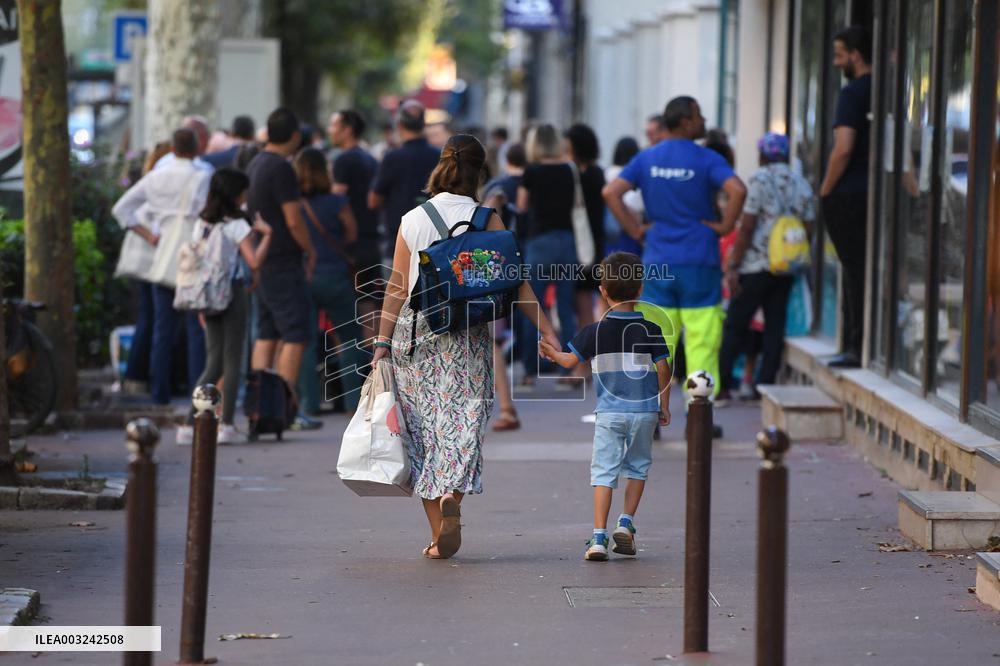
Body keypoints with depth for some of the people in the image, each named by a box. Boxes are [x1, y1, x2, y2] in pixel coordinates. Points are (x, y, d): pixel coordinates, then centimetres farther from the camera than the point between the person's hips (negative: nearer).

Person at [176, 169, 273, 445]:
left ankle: (189, 424, 2)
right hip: (233, 293, -6)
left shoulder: (201, 224, 8)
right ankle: (226, 425, -3)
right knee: (232, 360, 1)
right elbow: (254, 261, -19)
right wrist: (267, 233, -8)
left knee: (214, 363, 11)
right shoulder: (236, 225, -10)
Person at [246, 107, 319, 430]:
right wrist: (311, 251, -2)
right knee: (295, 336, -6)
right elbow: (294, 222, -17)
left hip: (261, 260, 9)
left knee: (266, 334, 12)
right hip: (284, 263, -9)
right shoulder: (281, 169, -16)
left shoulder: (255, 165, 13)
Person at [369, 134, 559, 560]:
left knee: (424, 426, 8)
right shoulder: (487, 220, -2)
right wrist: (547, 332, -2)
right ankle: (451, 500, -27)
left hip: (414, 330, 2)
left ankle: (437, 532, 7)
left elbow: (397, 288, 2)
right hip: (467, 333, -2)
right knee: (462, 421, 0)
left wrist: (383, 341, 6)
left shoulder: (412, 221, 4)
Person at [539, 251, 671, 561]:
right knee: (638, 467, 18)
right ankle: (626, 523, 5)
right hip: (644, 411, 0)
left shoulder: (595, 332, -1)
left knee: (604, 472, 0)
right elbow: (663, 369, -3)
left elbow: (570, 361, 0)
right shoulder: (650, 331, -2)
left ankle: (599, 537, -8)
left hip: (609, 413, 0)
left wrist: (552, 353, 22)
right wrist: (664, 407, 7)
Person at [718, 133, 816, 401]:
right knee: (775, 326, 8)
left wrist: (733, 266, -10)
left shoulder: (760, 180, -9)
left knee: (736, 325, 2)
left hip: (756, 265, -5)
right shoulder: (802, 185, 8)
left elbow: (747, 227, -12)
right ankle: (765, 384, 7)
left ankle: (722, 384, 3)